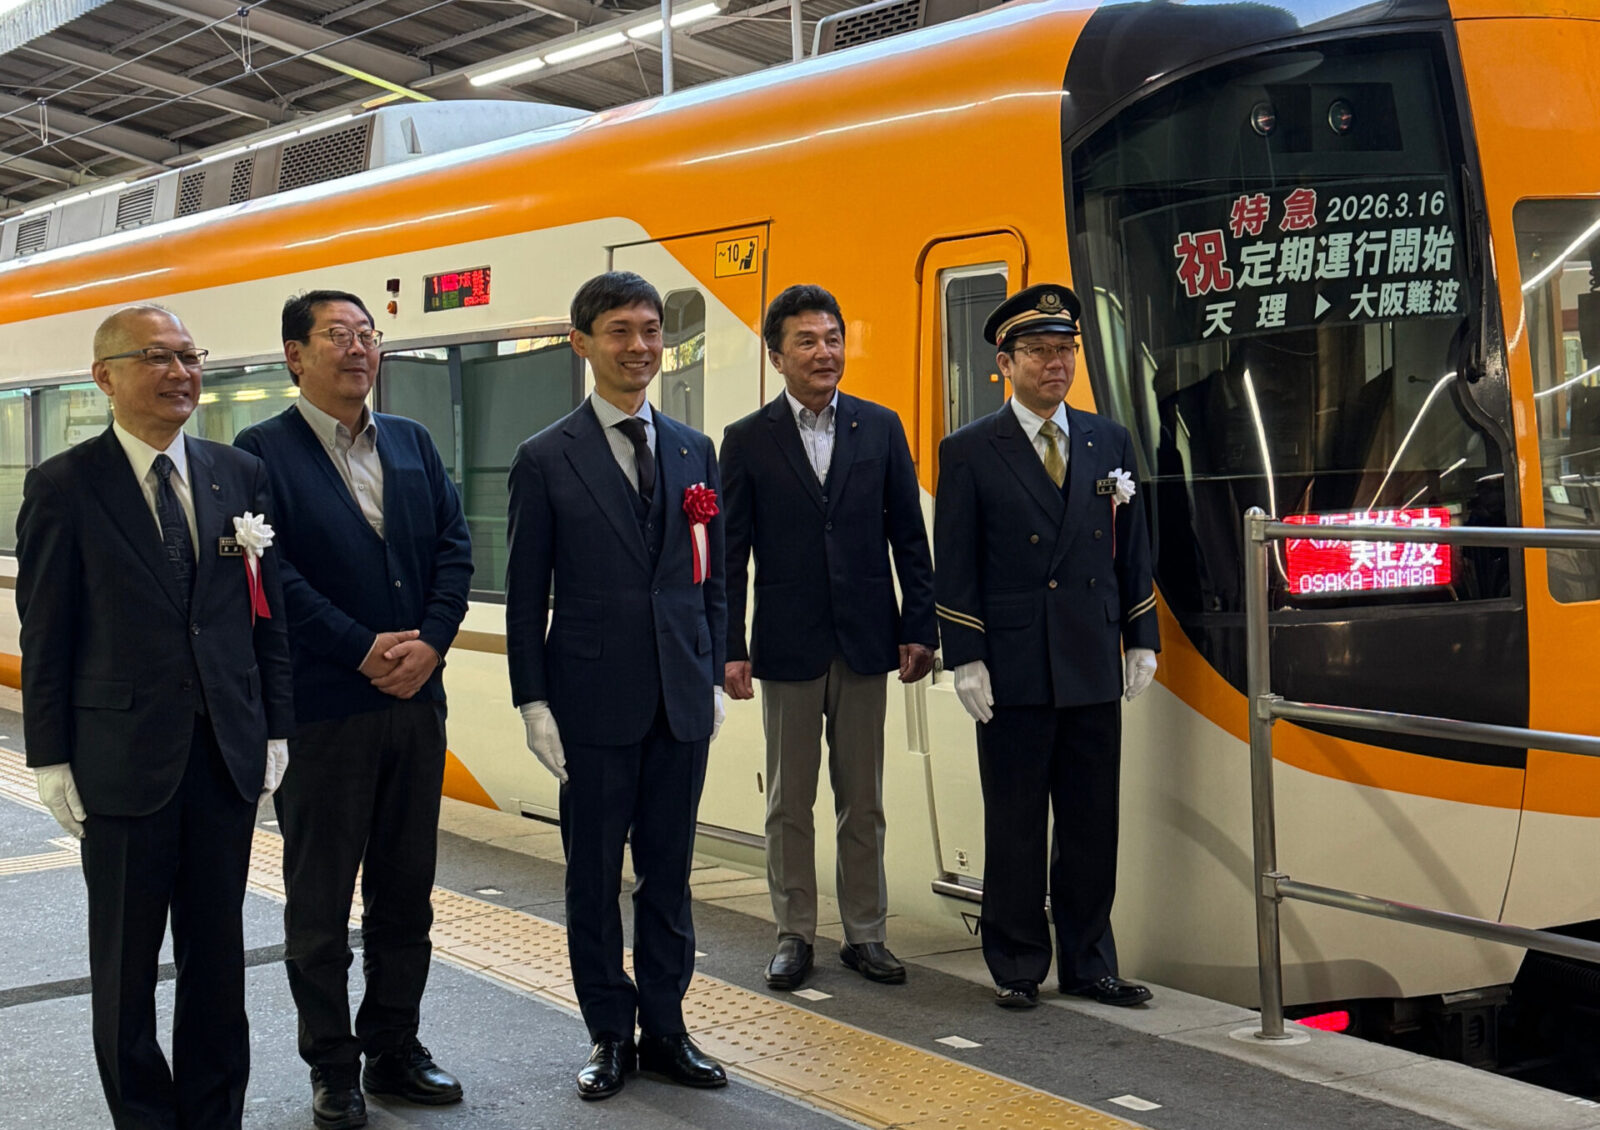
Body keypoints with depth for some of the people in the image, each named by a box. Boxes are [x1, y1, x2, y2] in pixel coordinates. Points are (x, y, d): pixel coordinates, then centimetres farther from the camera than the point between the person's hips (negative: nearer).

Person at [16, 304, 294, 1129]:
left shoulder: (240, 476, 5)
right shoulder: (63, 487, -5)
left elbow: (267, 613, 8)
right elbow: (45, 635, -4)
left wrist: (274, 728, 5)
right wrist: (52, 759, -6)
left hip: (228, 752, 3)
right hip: (124, 757, -3)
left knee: (217, 953, 13)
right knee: (125, 963, 9)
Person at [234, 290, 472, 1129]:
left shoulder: (412, 443, 12)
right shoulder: (263, 452, -5)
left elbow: (453, 548, 7)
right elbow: (272, 573, -14)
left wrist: (429, 642, -8)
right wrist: (363, 650, -16)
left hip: (415, 699, 5)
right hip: (320, 708, -5)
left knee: (405, 889, 13)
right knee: (320, 897, 6)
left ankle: (395, 1047, 26)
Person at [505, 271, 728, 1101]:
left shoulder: (695, 452, 9)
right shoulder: (546, 460, -3)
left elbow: (710, 578, 12)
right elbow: (525, 594, -3)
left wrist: (714, 677, 8)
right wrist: (533, 703, -7)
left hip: (681, 701, 3)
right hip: (594, 703, -3)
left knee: (668, 873, 11)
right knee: (594, 876, 7)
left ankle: (665, 1030, 22)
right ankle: (610, 1034, 19)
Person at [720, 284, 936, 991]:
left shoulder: (880, 428, 5)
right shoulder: (748, 441, 0)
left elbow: (908, 535, 6)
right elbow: (731, 554, 0)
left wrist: (920, 628, 0)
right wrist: (729, 649, -6)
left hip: (865, 641, 2)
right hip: (787, 647, -1)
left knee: (863, 800, 9)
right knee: (789, 802, 7)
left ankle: (864, 933, 19)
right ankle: (794, 935, 18)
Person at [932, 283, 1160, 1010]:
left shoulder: (1109, 443, 11)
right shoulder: (969, 452, -1)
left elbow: (1132, 550, 13)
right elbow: (954, 566, -3)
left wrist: (1141, 642, 9)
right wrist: (965, 660, -9)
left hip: (1094, 668, 4)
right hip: (1012, 670, -3)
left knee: (1093, 824, 9)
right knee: (1015, 828, 4)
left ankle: (1088, 964, 21)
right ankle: (1017, 968, 16)